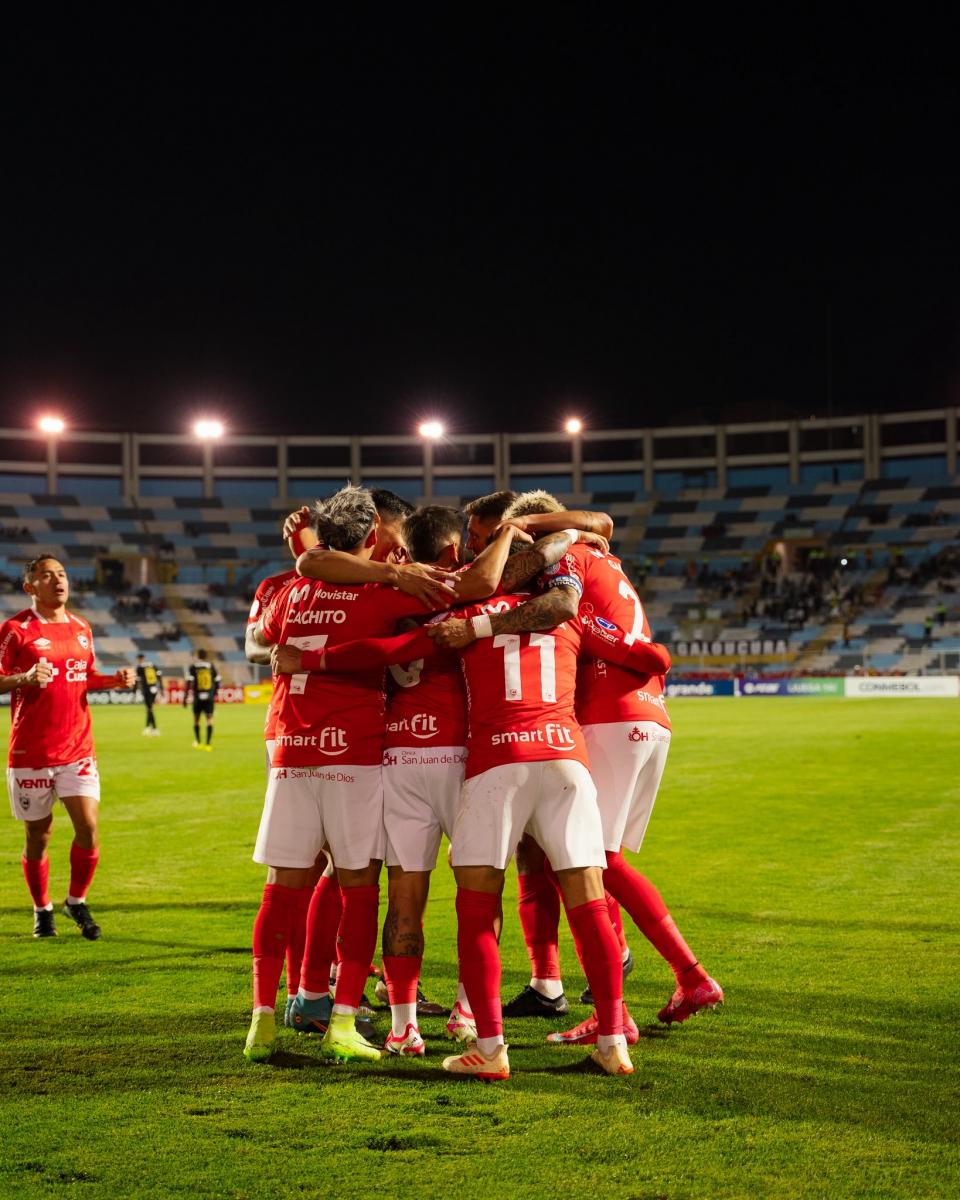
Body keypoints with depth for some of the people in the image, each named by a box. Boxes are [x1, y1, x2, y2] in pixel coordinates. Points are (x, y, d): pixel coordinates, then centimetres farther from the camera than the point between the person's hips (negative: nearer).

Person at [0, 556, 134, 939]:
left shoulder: (81, 628, 11)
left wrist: (115, 679, 3)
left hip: (77, 748, 4)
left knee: (87, 826, -8)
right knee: (38, 835, 5)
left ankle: (77, 901, 15)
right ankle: (42, 910, 26)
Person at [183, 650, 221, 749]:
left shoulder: (193, 666, -2)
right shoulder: (211, 666, 5)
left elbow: (188, 682, -8)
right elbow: (217, 681, 9)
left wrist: (185, 697, -5)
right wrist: (214, 694, 22)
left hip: (197, 697, -1)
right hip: (209, 697, 1)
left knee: (196, 720, 15)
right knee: (209, 720, 0)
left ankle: (197, 742, 18)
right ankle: (208, 744, -8)